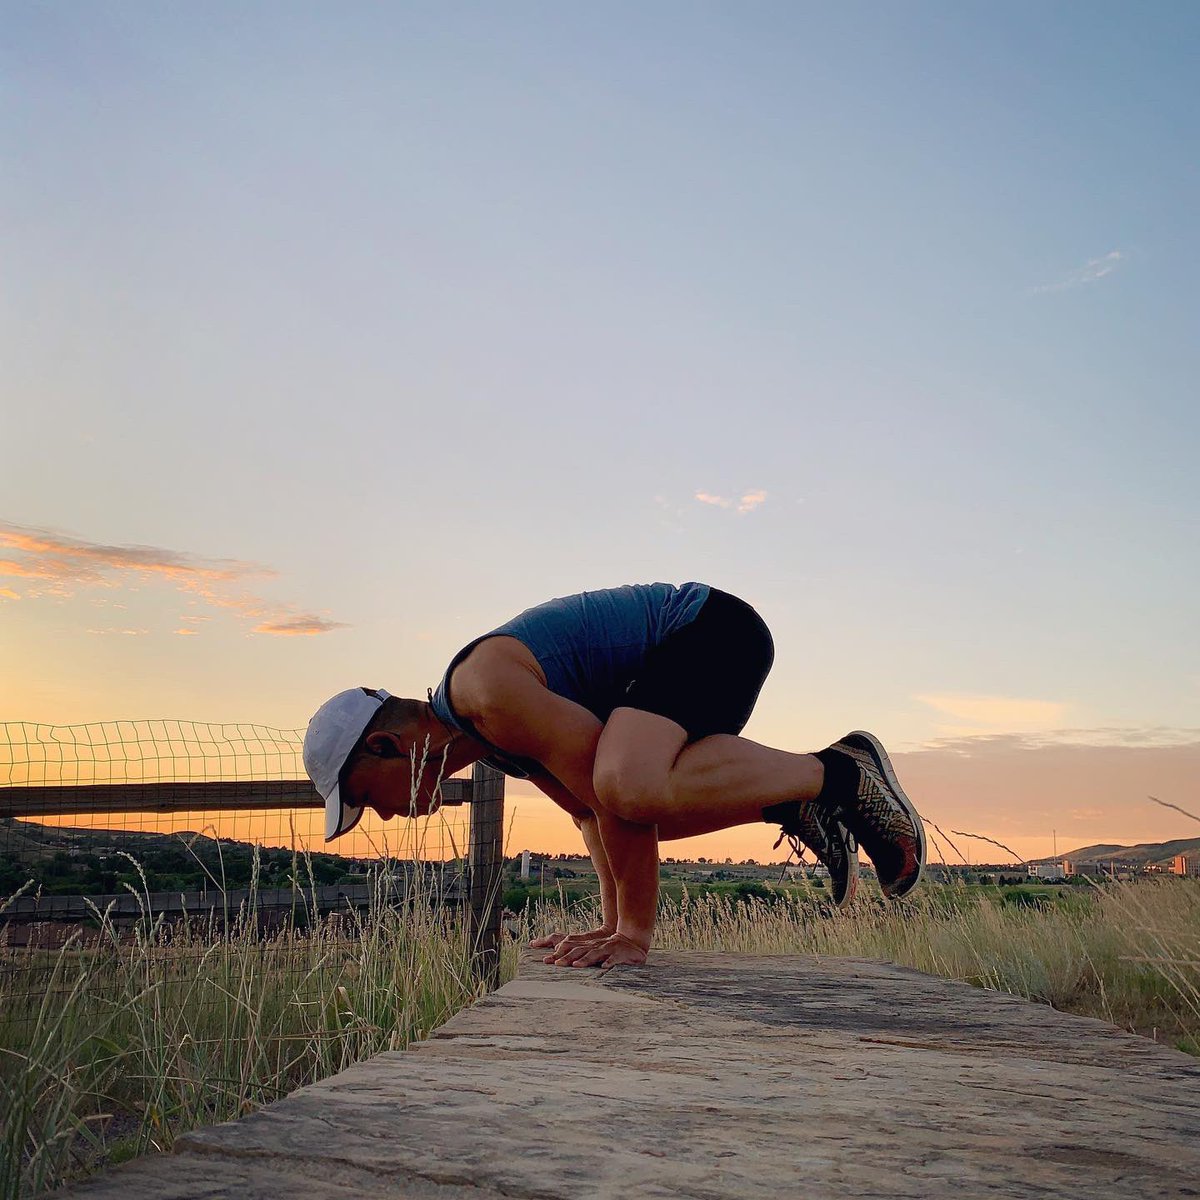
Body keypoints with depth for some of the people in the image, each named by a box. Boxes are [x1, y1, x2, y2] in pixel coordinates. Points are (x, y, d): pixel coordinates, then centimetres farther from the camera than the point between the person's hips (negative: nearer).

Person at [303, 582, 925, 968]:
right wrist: (614, 923, 15)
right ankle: (806, 806, 19)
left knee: (630, 792, -33)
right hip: (686, 644, 11)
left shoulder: (488, 692, -22)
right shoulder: (482, 731, 12)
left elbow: (616, 795, -23)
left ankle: (838, 774, -16)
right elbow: (591, 807, 19)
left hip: (714, 628, -11)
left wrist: (635, 933, -15)